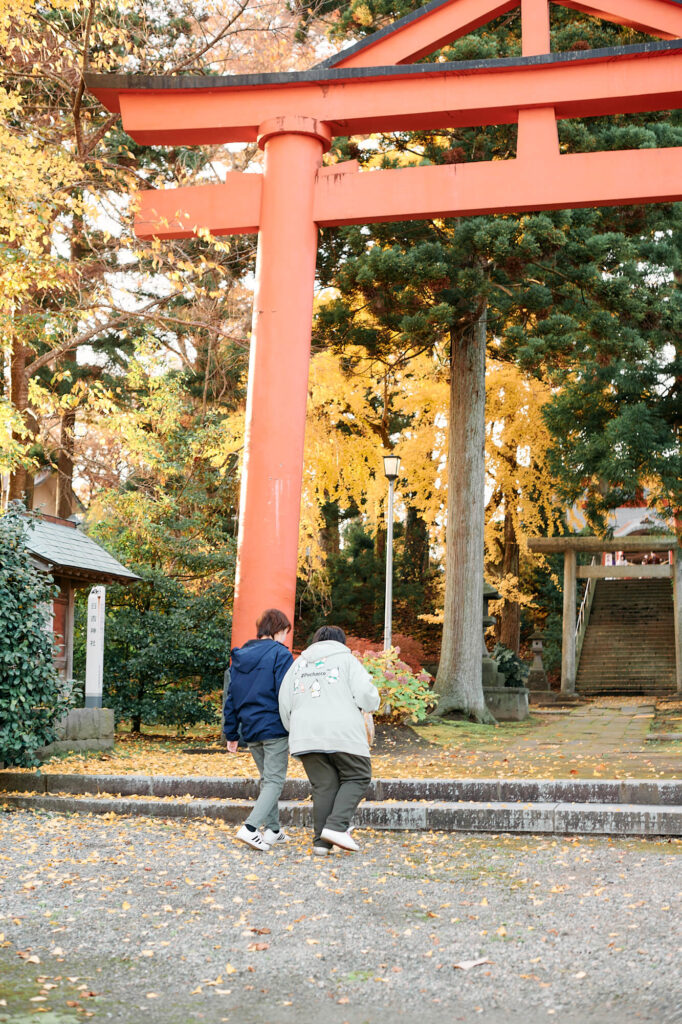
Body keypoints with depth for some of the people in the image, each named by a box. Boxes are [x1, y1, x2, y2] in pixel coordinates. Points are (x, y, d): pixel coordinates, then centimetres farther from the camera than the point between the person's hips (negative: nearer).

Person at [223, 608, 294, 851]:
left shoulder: (239, 657, 13)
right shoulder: (280, 654, -8)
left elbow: (231, 698, 15)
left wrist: (231, 733, 18)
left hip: (250, 731, 7)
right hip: (275, 729, -7)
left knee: (267, 779, 18)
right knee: (275, 780, -2)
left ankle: (273, 831, 20)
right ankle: (250, 827, -17)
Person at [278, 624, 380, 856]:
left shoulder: (299, 663, 20)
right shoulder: (345, 658, 7)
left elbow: (284, 701, 15)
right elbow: (366, 693, -5)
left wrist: (294, 729, 24)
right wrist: (371, 704, 17)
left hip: (306, 735, 4)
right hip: (343, 732, -4)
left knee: (323, 787, 8)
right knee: (357, 777, 9)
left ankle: (321, 842, 2)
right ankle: (336, 826, -8)